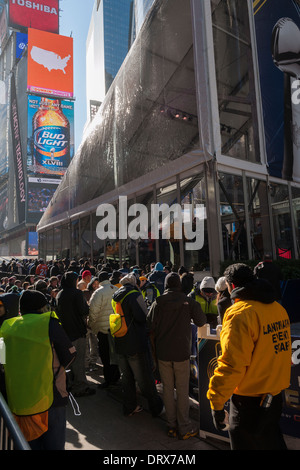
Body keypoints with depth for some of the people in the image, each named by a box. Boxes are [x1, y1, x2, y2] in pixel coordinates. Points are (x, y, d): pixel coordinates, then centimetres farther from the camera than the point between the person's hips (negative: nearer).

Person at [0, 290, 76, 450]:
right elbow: (69, 356, -7)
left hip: (16, 402, 5)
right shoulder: (48, 323, -13)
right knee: (54, 444, 12)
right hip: (48, 400, -5)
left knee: (30, 444, 22)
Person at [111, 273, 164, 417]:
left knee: (126, 377, 18)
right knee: (145, 378, 6)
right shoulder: (135, 295, -16)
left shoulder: (116, 296, 7)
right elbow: (142, 317, -21)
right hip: (136, 344, -7)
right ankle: (156, 408, 20)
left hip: (120, 344, 7)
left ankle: (130, 407, 30)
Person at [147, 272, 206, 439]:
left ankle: (172, 425, 25)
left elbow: (150, 327, -4)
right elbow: (201, 321, -2)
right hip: (181, 352, -1)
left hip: (162, 352, 2)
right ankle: (184, 428, 19)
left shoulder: (158, 303, -6)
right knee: (182, 391, 9)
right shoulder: (188, 301, -9)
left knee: (168, 389, 15)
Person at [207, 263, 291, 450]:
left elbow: (231, 364, -25)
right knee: (271, 440, 26)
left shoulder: (239, 313, -23)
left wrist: (216, 402, -16)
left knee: (245, 443, 11)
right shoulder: (278, 308, 2)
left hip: (250, 399, -7)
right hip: (275, 394, 8)